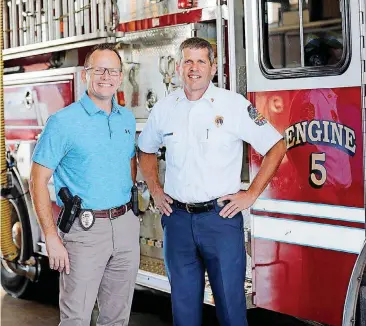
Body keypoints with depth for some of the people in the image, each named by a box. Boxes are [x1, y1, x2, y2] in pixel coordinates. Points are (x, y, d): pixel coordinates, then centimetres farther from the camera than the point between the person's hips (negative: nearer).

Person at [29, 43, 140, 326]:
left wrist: (126, 208, 13)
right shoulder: (63, 121, -8)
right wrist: (52, 238, -16)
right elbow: (39, 180, -9)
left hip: (126, 226, 5)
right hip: (85, 228, -5)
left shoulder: (128, 119, 9)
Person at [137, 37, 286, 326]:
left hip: (221, 217, -3)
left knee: (230, 301, 2)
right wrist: (155, 190, 12)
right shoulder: (164, 109, 6)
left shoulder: (234, 104, -5)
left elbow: (276, 146, -2)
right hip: (177, 218, 3)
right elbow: (146, 150, 23)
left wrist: (251, 194, -5)